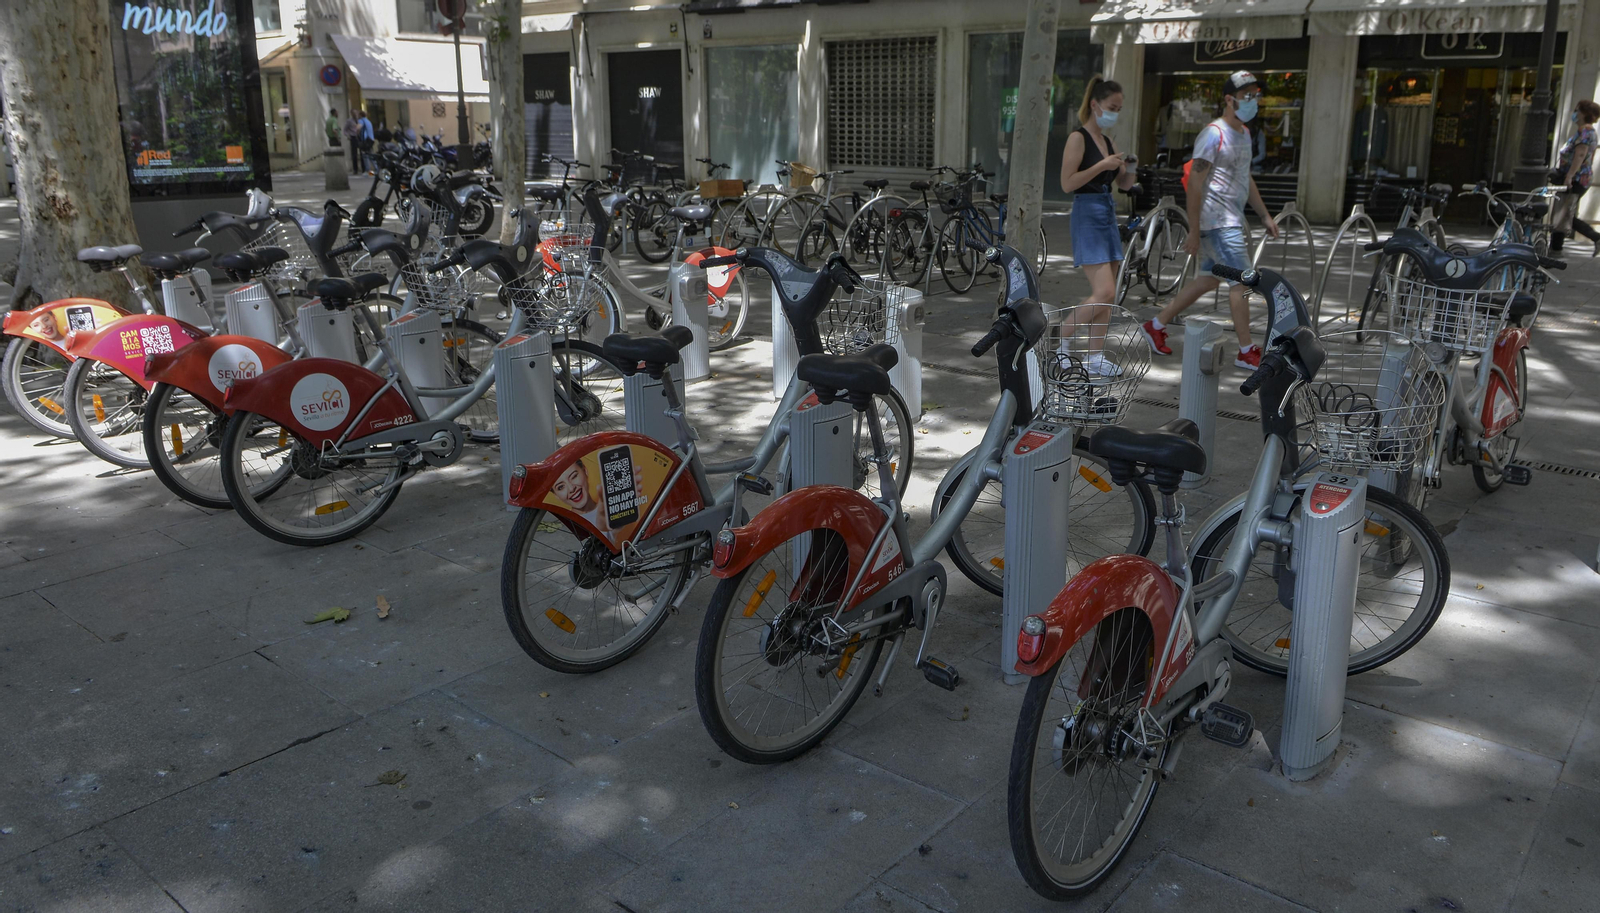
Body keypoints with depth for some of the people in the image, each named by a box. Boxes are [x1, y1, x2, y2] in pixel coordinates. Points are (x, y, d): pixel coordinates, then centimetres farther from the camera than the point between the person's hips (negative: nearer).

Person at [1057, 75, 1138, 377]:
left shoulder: (1107, 141, 14)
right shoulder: (1078, 138, -8)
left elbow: (1124, 184, 20)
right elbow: (1067, 182, -16)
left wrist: (1129, 167, 0)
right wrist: (1103, 165, -18)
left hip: (1108, 214, 8)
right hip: (1087, 215, -8)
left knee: (1106, 296, 6)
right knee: (1104, 293, -15)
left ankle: (1095, 356, 12)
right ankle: (1061, 335, 3)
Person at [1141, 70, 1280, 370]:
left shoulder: (1244, 133, 16)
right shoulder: (1214, 134, -14)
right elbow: (1194, 184, -18)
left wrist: (1265, 215, 23)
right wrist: (1194, 230, -20)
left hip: (1231, 219, 10)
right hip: (1217, 221, -10)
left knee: (1209, 280, 14)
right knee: (1241, 281, -7)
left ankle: (1156, 324, 23)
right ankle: (1246, 352, 1)